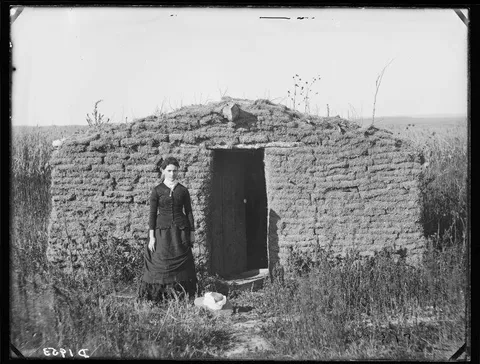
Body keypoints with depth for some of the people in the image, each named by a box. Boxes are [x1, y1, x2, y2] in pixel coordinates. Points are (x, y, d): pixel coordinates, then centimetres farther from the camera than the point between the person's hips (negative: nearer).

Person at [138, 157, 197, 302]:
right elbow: (152, 214, 0)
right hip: (162, 231, -1)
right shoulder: (157, 191, 1)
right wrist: (151, 236, -5)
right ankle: (160, 297, 2)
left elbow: (189, 212, 10)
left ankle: (182, 297, 3)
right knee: (161, 264, -4)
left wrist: (192, 232, 6)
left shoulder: (183, 190, 6)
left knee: (182, 264, -1)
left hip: (180, 231, 1)